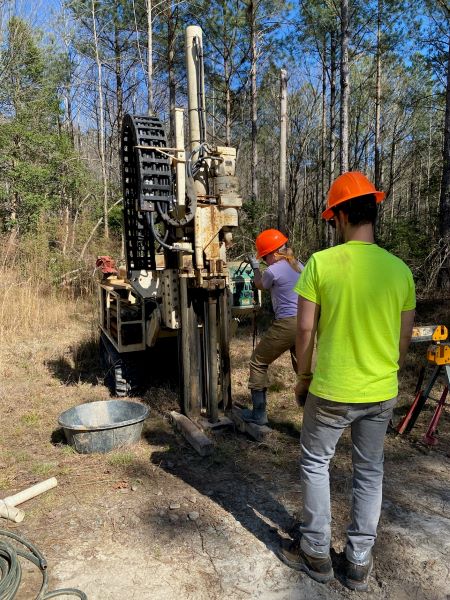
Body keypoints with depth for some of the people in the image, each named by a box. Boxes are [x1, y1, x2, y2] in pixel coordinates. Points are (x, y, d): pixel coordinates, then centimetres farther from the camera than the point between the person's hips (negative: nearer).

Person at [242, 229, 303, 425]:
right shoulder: (299, 266, 13)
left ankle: (258, 413, 17)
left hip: (287, 324, -7)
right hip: (304, 323, 7)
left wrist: (255, 267, 30)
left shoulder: (273, 271, -9)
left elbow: (259, 285, 13)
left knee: (258, 362, 10)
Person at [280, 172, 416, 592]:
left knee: (315, 464, 18)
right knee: (369, 472, 19)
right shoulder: (399, 269, -5)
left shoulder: (320, 263, -15)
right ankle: (359, 563, 33)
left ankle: (316, 554, 32)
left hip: (331, 391, -3)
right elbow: (404, 341, 2)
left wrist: (303, 377, 4)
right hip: (382, 393, 4)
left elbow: (305, 330, -12)